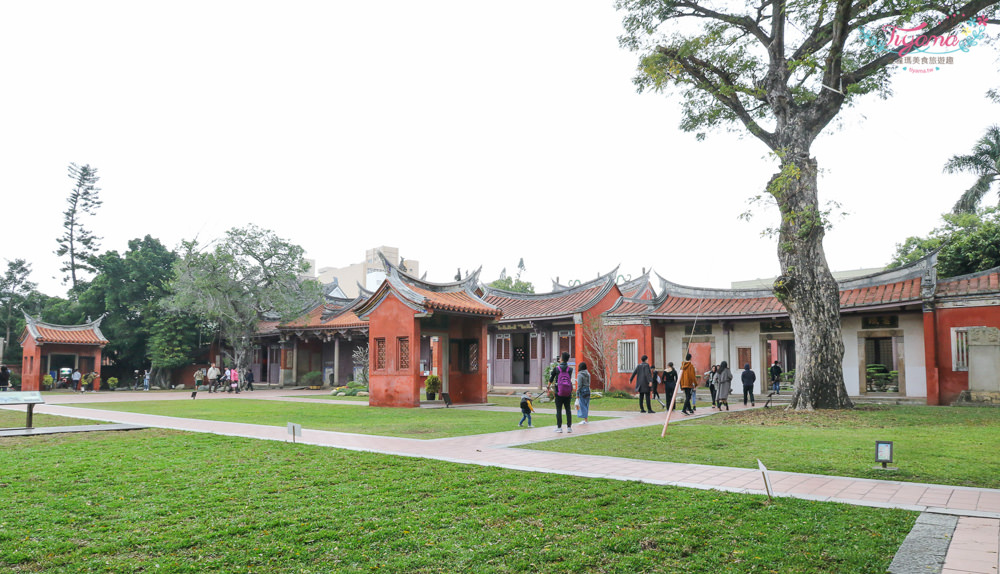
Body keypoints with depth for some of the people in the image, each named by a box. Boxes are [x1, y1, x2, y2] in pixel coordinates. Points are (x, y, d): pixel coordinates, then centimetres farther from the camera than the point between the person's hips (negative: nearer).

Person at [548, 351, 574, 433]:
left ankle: (559, 427, 4)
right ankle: (569, 427, 9)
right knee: (568, 409, 9)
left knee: (559, 410, 3)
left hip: (559, 393, -2)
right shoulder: (570, 369, -2)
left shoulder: (556, 368, -6)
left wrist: (548, 387, 21)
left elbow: (551, 379, 5)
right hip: (568, 393, 2)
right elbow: (570, 379, 11)